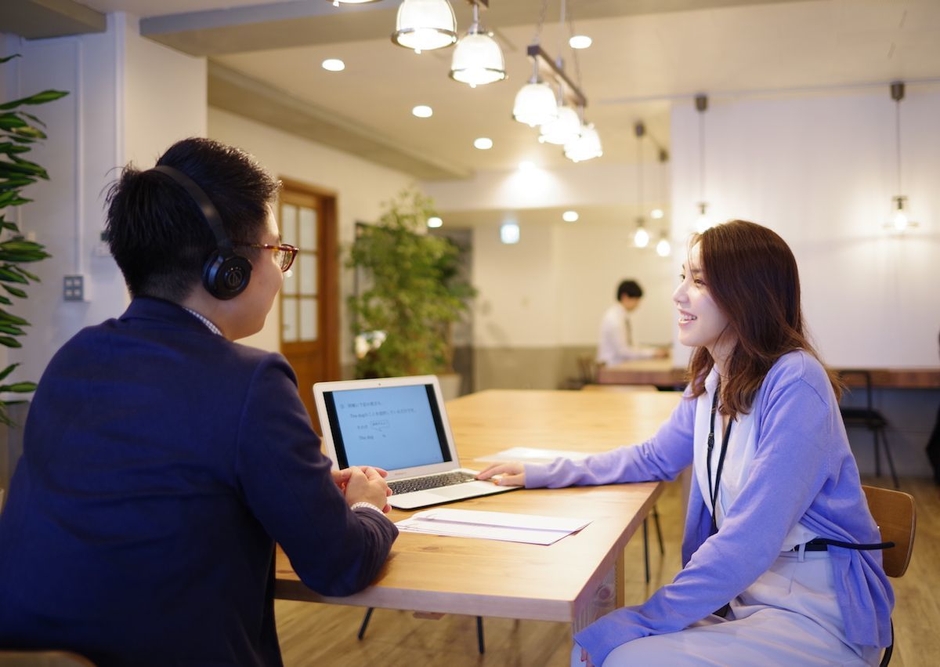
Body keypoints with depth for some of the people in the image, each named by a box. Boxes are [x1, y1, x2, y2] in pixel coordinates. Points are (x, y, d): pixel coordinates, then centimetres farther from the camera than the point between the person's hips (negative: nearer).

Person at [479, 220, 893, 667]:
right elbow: (654, 458, 20)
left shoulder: (794, 385, -23)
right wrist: (545, 474, 12)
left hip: (818, 612, -7)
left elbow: (751, 540, -28)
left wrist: (640, 623, -26)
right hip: (739, 585, 7)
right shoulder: (710, 379, 4)